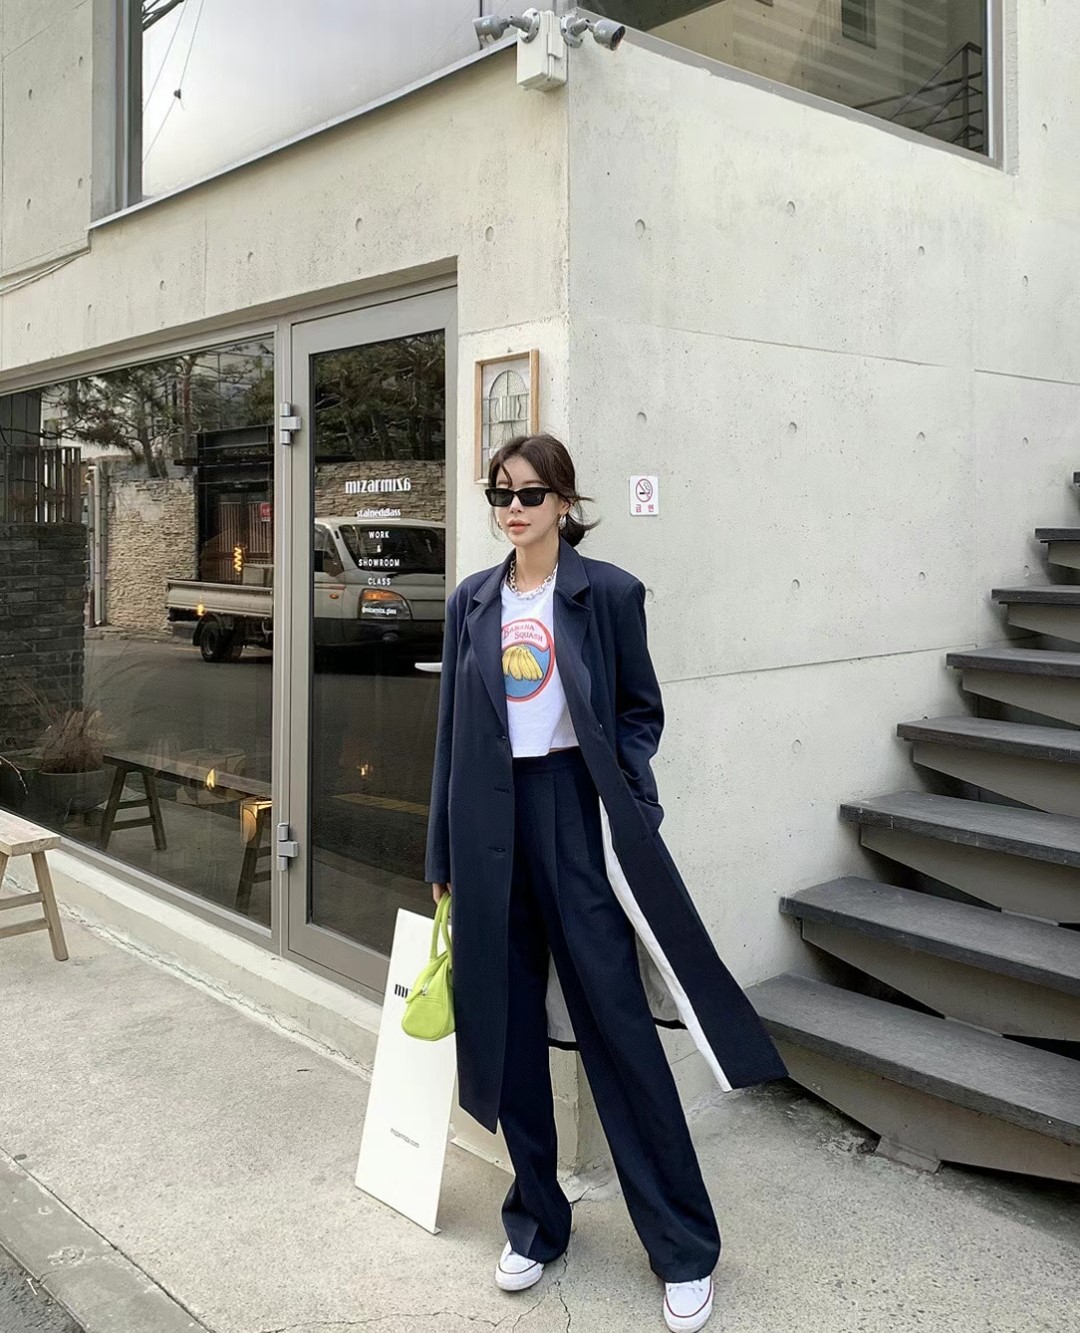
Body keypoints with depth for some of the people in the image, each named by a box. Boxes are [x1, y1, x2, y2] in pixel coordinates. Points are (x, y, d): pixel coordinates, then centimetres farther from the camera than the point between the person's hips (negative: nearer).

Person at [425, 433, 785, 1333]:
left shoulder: (608, 593, -3)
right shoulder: (472, 601, 8)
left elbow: (643, 711, 3)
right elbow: (452, 729, 11)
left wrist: (624, 809, -12)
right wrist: (443, 858, 10)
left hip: (576, 815, -4)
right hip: (491, 820, 4)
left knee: (619, 1029, 0)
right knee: (508, 1032, 10)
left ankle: (685, 1251, 15)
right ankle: (536, 1223, 29)